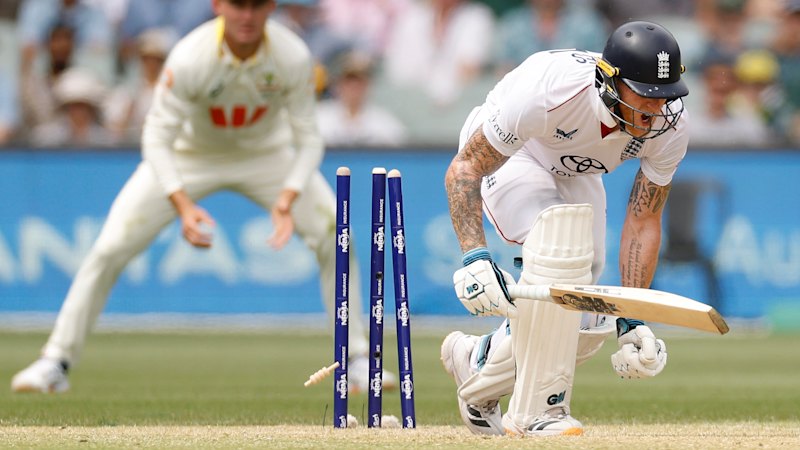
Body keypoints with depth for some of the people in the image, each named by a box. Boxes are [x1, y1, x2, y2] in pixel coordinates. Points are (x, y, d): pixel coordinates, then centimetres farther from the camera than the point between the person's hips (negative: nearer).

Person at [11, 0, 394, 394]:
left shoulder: (293, 57, -27)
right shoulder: (189, 59, -33)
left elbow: (307, 139, -19)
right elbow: (157, 139, -28)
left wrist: (286, 202, -36)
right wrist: (183, 206, -42)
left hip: (267, 154, 2)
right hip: (190, 153, -2)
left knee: (334, 236, -12)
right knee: (110, 248, -13)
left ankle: (356, 361, 5)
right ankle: (55, 362, 0)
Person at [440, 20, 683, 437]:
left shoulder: (670, 125, -26)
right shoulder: (548, 90, -41)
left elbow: (643, 221, -15)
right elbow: (464, 168, -33)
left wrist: (630, 320, -19)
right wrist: (474, 257, -44)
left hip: (574, 173, 6)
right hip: (507, 155, -5)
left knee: (584, 327, -4)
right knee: (561, 243, -35)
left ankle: (475, 360, 25)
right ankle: (535, 411, -27)